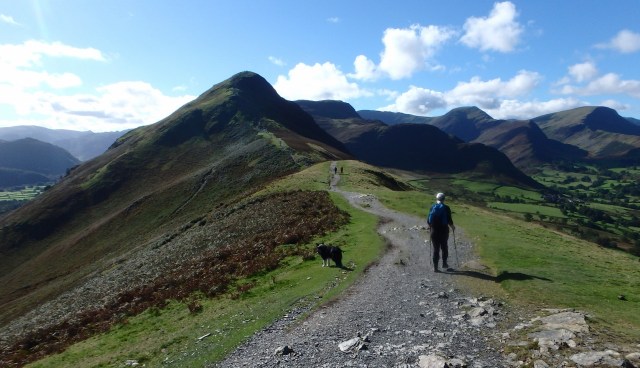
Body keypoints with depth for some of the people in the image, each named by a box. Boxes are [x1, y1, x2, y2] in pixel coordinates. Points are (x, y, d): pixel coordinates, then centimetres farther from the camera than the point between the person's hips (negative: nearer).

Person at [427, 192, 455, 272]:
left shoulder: (432, 207, -1)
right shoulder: (446, 208, -7)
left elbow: (428, 220, 0)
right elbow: (449, 220, -7)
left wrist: (431, 227, 20)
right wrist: (452, 226, 14)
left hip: (434, 230, 1)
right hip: (444, 230, -1)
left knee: (436, 248, 6)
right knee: (444, 247, 19)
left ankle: (435, 267, 5)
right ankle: (444, 263, 25)